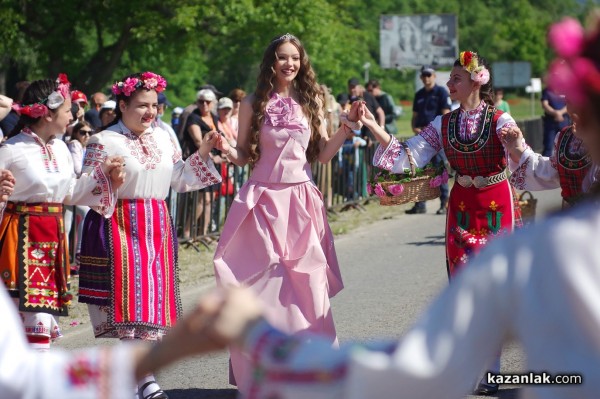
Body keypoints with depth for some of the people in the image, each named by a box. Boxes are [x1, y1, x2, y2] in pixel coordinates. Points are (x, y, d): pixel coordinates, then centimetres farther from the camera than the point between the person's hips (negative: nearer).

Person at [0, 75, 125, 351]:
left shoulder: (60, 148, 10)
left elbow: (70, 194, 19)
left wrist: (104, 174, 11)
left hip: (53, 237, 8)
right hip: (23, 238, -7)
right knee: (36, 324, -12)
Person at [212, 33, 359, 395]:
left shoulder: (310, 102, 7)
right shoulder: (254, 104, 2)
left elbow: (323, 154, 8)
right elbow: (244, 157, 5)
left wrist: (348, 126, -3)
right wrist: (225, 149, -15)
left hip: (301, 199, 2)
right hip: (264, 199, -2)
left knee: (304, 281, 1)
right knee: (264, 281, -4)